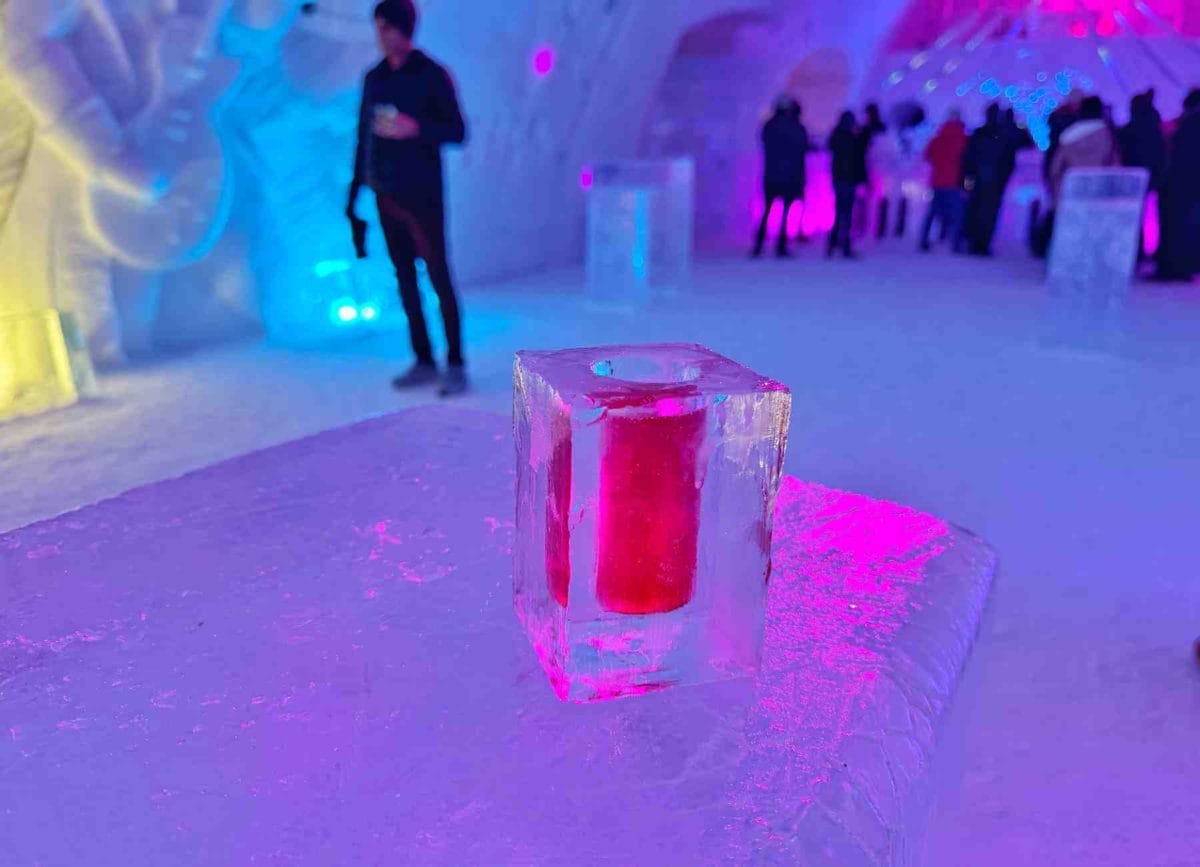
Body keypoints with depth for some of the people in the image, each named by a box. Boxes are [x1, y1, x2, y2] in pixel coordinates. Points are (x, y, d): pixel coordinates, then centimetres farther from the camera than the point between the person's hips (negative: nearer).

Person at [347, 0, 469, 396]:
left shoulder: (432, 75, -3)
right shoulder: (374, 78, 12)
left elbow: (458, 132, -5)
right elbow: (363, 138, 13)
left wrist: (415, 128, -21)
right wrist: (355, 193, 11)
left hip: (421, 195, -5)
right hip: (386, 196, 5)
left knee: (439, 278, -5)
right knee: (405, 278, 6)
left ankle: (455, 365, 0)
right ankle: (423, 361, 13)